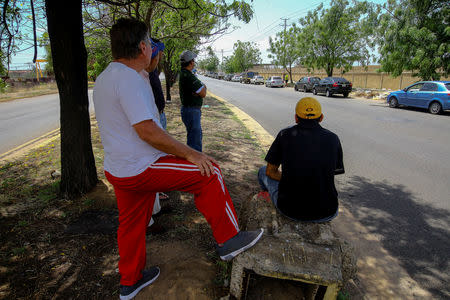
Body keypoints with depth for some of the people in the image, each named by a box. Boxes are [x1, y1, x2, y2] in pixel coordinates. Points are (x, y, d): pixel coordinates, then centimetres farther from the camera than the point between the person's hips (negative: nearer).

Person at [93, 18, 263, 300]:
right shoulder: (129, 79, -18)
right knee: (208, 173, -4)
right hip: (141, 169, -10)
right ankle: (228, 240, 5)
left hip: (116, 169, 10)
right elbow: (147, 130, -25)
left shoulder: (104, 78, 15)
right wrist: (190, 153, -19)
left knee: (132, 224, 23)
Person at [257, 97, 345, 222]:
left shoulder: (285, 135, -4)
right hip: (325, 214, 2)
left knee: (263, 171, 26)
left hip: (289, 210, -2)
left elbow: (270, 171, 4)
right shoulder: (333, 138, 1)